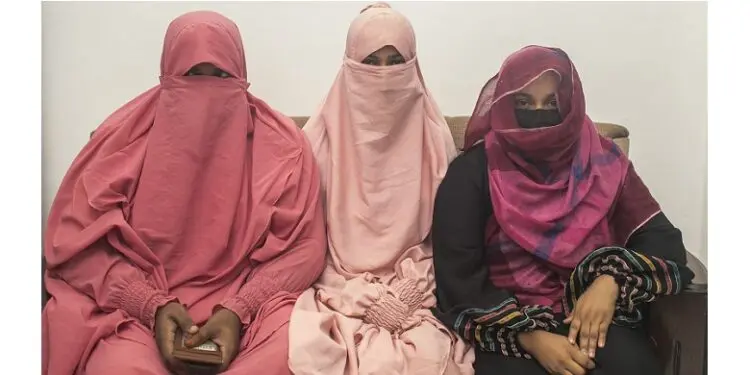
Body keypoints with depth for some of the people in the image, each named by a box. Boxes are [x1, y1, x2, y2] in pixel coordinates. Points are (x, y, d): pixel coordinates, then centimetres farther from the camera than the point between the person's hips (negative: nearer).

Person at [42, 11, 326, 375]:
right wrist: (154, 305, -14)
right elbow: (77, 244, 0)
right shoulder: (125, 138, 1)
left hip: (248, 304, 1)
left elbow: (303, 247, -2)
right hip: (139, 307, 0)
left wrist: (238, 310, -16)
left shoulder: (280, 144, 0)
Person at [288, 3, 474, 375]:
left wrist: (425, 286, -8)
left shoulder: (433, 136, 2)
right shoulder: (323, 135, -1)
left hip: (416, 287, 1)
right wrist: (346, 293, -8)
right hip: (338, 288, 0)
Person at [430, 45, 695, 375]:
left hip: (593, 314, 3)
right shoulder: (472, 173, -5)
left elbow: (663, 242, 3)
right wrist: (531, 337, -19)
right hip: (506, 326, -2)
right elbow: (458, 279, -9)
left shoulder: (602, 163, 4)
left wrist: (611, 281, -17)